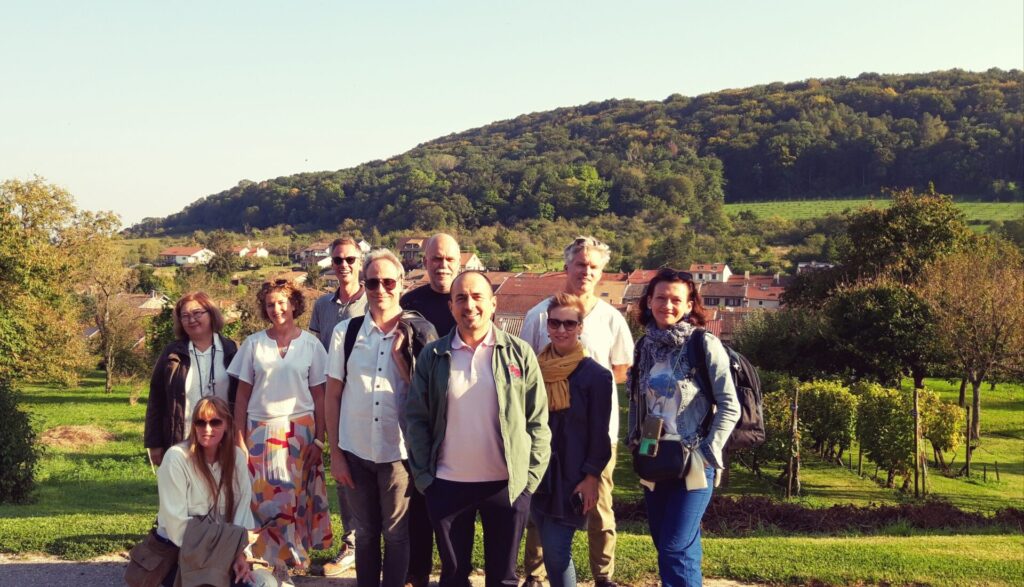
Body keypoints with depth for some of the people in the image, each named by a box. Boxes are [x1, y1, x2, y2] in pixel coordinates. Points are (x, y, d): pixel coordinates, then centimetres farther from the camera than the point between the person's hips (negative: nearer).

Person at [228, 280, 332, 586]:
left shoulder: (311, 344, 2)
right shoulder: (253, 343, 4)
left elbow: (319, 396, 3)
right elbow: (242, 394, 5)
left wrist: (319, 440, -3)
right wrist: (239, 438, -1)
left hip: (300, 429, 0)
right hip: (260, 431, 1)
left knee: (296, 495, 1)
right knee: (265, 497, -2)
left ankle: (287, 560, 15)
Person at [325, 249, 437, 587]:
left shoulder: (418, 333, -4)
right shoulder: (346, 331, -1)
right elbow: (333, 396, 3)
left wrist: (399, 353, -14)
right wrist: (335, 452, 1)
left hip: (398, 452, -1)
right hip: (355, 452, 1)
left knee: (397, 534, 10)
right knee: (365, 533, 15)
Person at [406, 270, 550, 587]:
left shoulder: (519, 353, -3)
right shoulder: (433, 356, 0)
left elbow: (538, 420, -1)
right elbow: (416, 418, 2)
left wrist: (532, 476, -5)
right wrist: (423, 475, -3)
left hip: (508, 485, -1)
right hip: (447, 485, 1)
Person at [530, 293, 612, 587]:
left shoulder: (595, 374, -8)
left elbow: (598, 434, -7)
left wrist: (591, 478, -11)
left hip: (571, 476, -4)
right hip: (537, 473, 5)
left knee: (557, 552, -8)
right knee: (551, 551, 10)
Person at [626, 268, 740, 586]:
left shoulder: (705, 345, -9)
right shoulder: (645, 346, 7)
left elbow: (730, 406, -10)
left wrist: (709, 452, -14)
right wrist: (634, 439, 9)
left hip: (692, 464, -6)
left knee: (676, 550, -10)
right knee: (665, 546, 12)